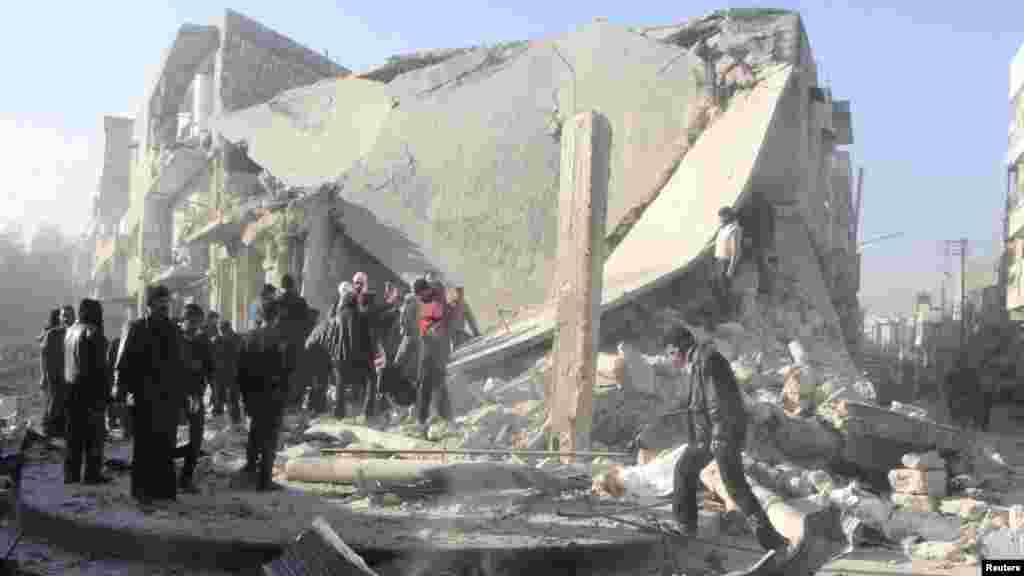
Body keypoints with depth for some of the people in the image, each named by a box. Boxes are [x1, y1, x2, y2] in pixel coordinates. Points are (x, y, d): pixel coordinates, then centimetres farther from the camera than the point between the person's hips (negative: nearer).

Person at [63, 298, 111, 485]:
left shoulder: (70, 331, 12)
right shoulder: (93, 332, -12)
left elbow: (67, 363, 12)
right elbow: (99, 366, -16)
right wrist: (104, 393, -16)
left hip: (71, 387, 8)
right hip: (90, 387, -8)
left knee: (74, 433, 12)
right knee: (93, 433, -2)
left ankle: (71, 474, 15)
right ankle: (92, 473, -2)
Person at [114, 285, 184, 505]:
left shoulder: (173, 330, 15)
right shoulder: (136, 329, -1)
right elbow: (122, 363, -5)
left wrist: (183, 392, 14)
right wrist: (127, 390, -14)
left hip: (170, 398, 5)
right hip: (145, 398, -5)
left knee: (166, 446, 8)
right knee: (144, 446, 0)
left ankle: (164, 488, 15)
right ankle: (142, 489, 6)